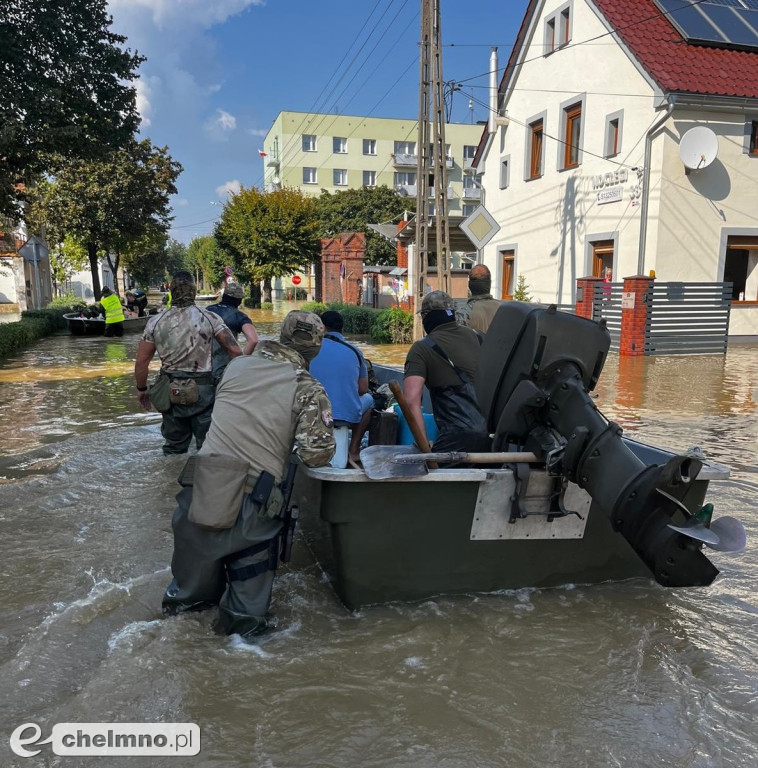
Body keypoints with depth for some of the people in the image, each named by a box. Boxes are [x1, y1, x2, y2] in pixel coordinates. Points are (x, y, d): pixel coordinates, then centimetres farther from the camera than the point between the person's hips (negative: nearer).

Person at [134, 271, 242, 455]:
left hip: (171, 392, 3)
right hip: (203, 390, -2)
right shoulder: (210, 318, -6)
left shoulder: (155, 322, -1)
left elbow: (142, 361, 2)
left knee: (174, 448, 15)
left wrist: (141, 389, 16)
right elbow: (235, 351, -10)